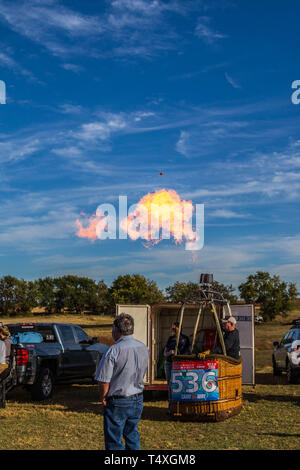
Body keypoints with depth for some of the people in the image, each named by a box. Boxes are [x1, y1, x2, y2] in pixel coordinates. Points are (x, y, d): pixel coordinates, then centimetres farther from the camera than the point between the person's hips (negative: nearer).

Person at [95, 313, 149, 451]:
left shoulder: (113, 351, -20)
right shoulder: (143, 348, 1)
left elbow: (104, 381, -17)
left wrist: (103, 398, -1)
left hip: (117, 403, -6)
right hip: (138, 400, 6)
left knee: (114, 442, 5)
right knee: (133, 436, 19)